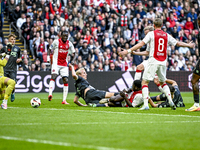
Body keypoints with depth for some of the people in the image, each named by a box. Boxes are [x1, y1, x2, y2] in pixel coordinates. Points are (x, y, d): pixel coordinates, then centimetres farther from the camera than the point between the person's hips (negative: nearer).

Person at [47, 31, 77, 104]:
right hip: (56, 63, -4)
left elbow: (74, 54, 11)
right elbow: (49, 50, 6)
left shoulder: (69, 44, 5)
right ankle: (50, 94, -37)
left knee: (66, 80, -3)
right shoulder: (56, 42, -3)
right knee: (53, 76, -25)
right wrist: (48, 58, -8)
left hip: (64, 65, 4)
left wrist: (73, 60, -8)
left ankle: (64, 100, -1)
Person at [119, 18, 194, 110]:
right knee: (163, 82, 22)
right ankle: (170, 101, 7)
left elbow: (141, 44, -9)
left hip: (153, 61, -5)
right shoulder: (167, 35, 11)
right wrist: (188, 45, 37)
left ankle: (145, 104, -14)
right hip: (163, 62, 5)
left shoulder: (151, 34, -1)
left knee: (144, 82, -2)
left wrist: (128, 51, -8)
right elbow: (178, 43, 19)